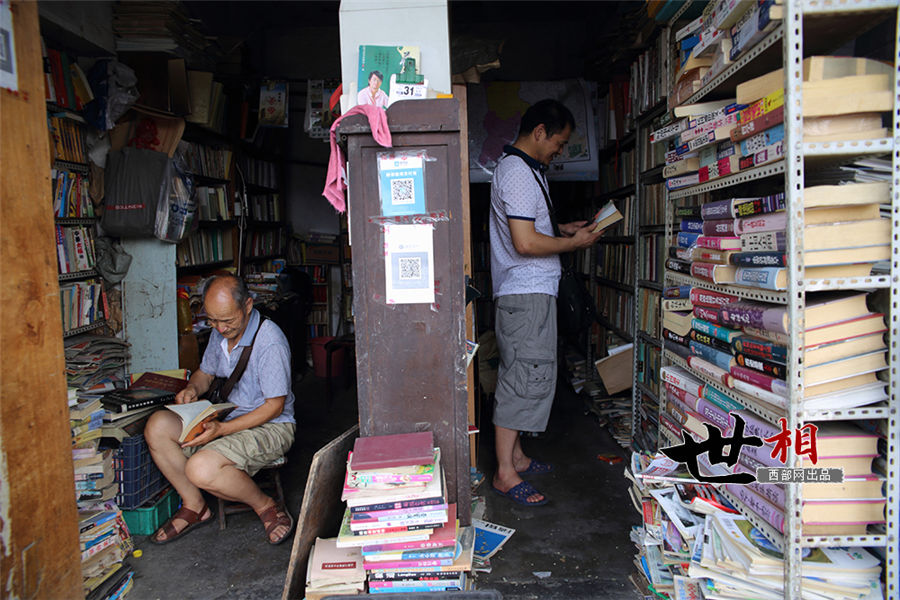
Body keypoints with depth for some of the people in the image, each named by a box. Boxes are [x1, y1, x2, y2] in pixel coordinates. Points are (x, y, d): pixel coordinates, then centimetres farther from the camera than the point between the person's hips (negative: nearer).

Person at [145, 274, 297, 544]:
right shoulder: (220, 332, 3)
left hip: (270, 427, -8)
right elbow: (205, 372, 21)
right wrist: (192, 388, -4)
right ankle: (194, 506, 3)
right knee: (157, 425, -12)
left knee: (201, 469, -30)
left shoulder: (270, 341, -21)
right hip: (226, 418, 8)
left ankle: (266, 506, -3)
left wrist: (223, 429, -26)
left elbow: (275, 406, -19)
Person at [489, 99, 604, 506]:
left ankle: (515, 457, 24)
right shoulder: (519, 172, -15)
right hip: (526, 294, -11)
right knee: (526, 379, -9)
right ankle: (505, 473, -1)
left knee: (520, 377, 14)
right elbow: (525, 243, -23)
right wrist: (573, 243, -10)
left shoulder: (520, 168, 19)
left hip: (528, 293, 11)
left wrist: (561, 229, 17)